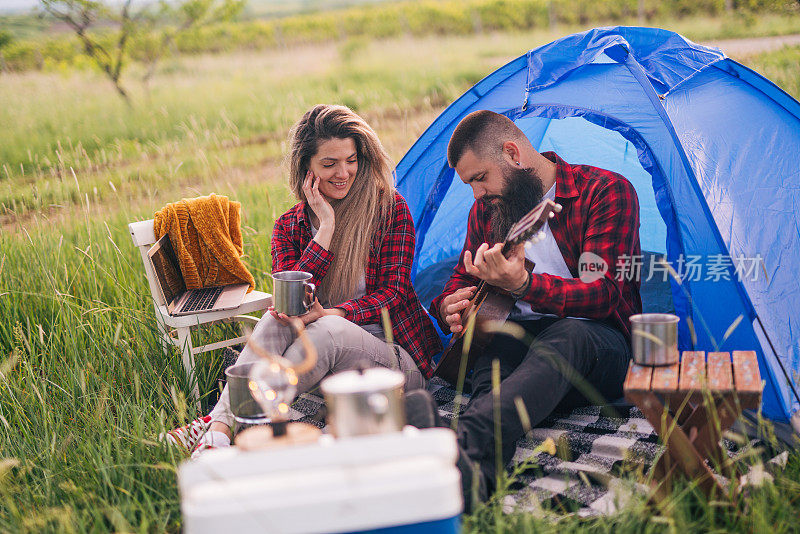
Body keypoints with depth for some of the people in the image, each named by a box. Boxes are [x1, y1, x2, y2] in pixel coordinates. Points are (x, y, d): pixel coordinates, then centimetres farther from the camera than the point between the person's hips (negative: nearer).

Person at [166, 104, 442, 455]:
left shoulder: (391, 209, -1)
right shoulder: (289, 227, 7)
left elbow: (392, 292, -7)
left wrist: (329, 313, -24)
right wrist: (326, 226, -14)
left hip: (397, 356, -2)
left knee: (328, 331, -36)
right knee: (278, 317, -30)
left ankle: (228, 425, -35)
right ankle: (219, 428, -40)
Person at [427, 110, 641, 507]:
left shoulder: (606, 190, -5)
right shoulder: (487, 209, 12)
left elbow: (604, 293, -16)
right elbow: (460, 279, 19)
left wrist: (524, 285, -34)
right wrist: (451, 307, -9)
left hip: (599, 341, -4)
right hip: (519, 337, 4)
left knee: (567, 336, -41)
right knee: (495, 343, -34)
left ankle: (465, 441, -68)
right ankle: (478, 470, -64)